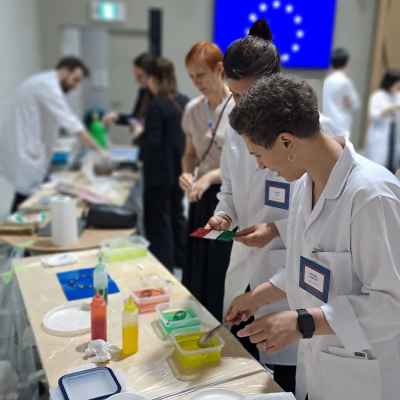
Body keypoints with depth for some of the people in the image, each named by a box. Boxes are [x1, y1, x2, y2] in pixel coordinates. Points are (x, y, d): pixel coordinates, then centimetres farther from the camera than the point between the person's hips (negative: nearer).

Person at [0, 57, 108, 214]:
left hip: (22, 146, 10)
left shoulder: (44, 82, 15)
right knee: (27, 200, -7)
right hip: (23, 150, -10)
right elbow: (71, 123, -25)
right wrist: (98, 149, -24)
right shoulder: (48, 86, -18)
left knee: (28, 198, 13)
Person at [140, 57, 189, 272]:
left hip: (159, 172, -7)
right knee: (177, 214, 21)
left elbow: (152, 143, -22)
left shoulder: (157, 105, -19)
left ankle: (163, 268, 15)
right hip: (179, 168, 8)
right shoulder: (185, 101, 3)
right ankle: (182, 258, 34)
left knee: (159, 221, 5)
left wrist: (141, 133, -2)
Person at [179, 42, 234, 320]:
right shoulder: (193, 109, 6)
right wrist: (187, 173, -5)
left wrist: (211, 176, -23)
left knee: (224, 280, -1)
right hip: (202, 198, 6)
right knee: (197, 274, 11)